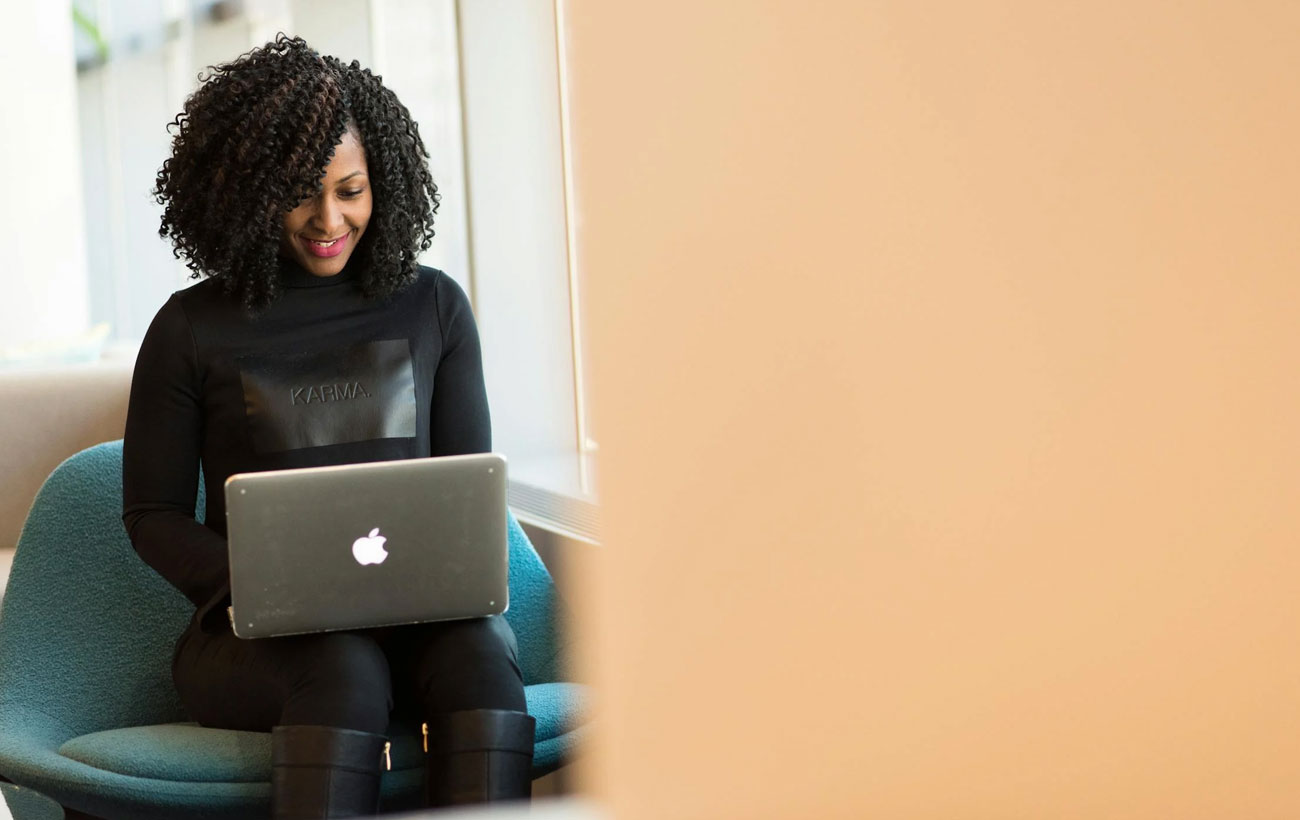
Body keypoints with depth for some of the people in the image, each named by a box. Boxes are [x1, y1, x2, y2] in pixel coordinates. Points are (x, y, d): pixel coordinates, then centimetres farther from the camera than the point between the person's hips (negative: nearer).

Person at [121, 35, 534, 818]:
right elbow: (153, 514, 7)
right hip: (256, 633, -2)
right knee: (344, 668, -36)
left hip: (418, 615, 2)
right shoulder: (192, 329, 5)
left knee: (480, 650, -33)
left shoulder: (434, 307, 12)